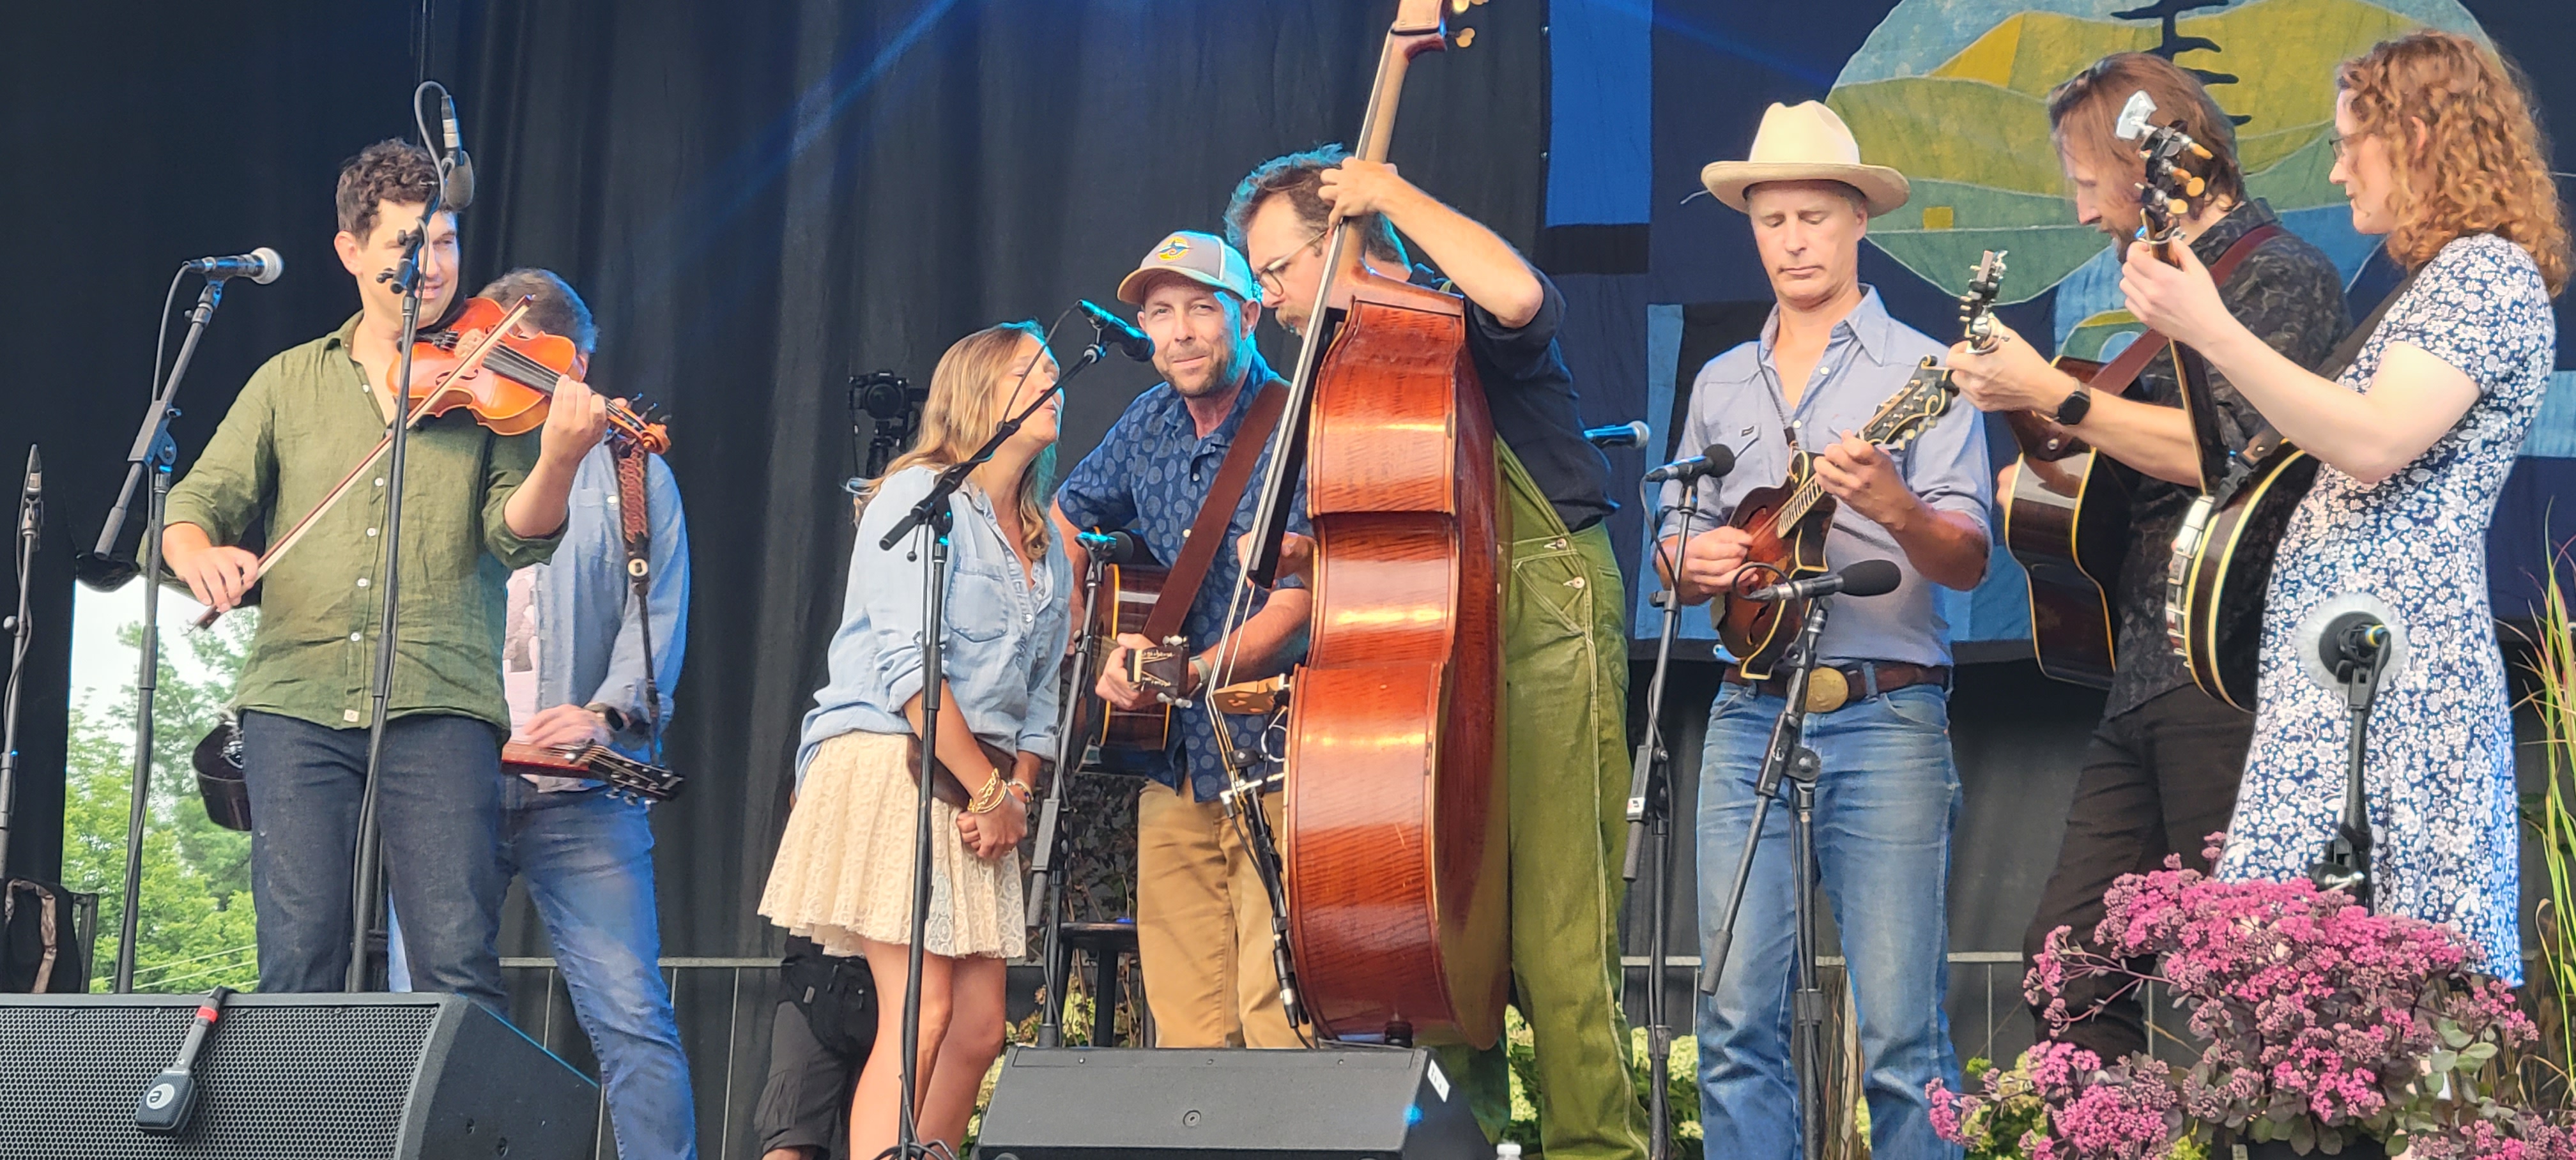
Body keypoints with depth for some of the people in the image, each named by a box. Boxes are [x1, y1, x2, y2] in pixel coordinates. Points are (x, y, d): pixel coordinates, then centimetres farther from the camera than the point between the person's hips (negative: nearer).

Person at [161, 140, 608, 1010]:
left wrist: (560, 458, -24)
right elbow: (198, 502, 13)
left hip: (439, 707, -2)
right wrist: (197, 550, -11)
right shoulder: (290, 382, 17)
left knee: (457, 965, -11)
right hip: (297, 699, 2)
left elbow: (518, 537, -3)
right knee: (298, 963, -4)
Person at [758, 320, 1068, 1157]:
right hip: (890, 765, -8)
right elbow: (909, 668, -14)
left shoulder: (1047, 552, 19)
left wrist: (1018, 790, -3)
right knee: (923, 1013, -16)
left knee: (980, 1029, 1)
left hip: (984, 791, 8)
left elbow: (1039, 695, 16)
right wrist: (990, 789, -14)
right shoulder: (921, 498, -5)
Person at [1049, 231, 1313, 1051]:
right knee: (1187, 1031, 4)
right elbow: (1062, 521, 28)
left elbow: (1293, 612, -18)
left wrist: (1191, 675, -31)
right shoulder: (1149, 426, 10)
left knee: (1277, 1024, -14)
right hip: (1175, 765, 6)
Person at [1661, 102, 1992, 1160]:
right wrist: (1691, 562, -2)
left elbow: (1969, 562, -6)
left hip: (1885, 715, -4)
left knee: (1899, 1028, -7)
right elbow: (1676, 556, 21)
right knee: (1738, 1017, -1)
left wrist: (1893, 507, -26)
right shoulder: (1720, 385, 17)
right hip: (1748, 714, 4)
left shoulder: (1919, 370, 2)